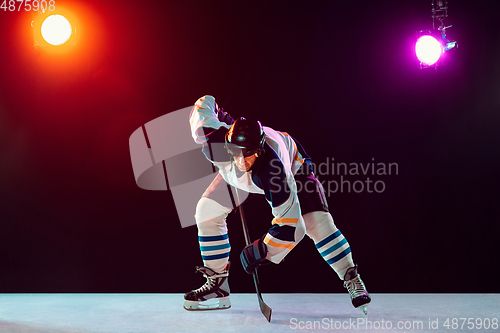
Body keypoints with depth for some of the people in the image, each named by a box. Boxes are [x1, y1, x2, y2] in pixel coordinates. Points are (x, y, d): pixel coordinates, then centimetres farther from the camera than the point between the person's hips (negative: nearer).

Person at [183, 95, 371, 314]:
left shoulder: (274, 170, -47)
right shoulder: (214, 140, -39)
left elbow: (290, 226, -39)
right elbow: (205, 102, -15)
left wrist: (260, 251, -36)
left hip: (293, 165, -4)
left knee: (317, 223, -21)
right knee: (207, 212, -9)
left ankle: (352, 281, 0)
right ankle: (217, 285, 3)